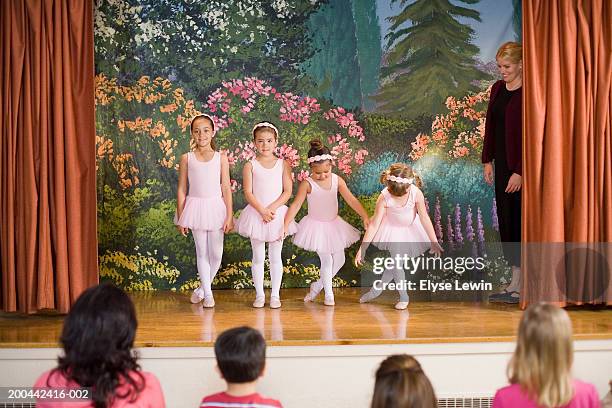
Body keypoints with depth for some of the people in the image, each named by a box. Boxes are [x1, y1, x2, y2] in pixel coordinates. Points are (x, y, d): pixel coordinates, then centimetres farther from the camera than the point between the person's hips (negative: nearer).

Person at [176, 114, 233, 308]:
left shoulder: (221, 157, 1)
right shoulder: (187, 158, 2)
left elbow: (226, 188, 1)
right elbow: (181, 189, 4)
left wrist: (229, 216, -4)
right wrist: (180, 217, 1)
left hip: (216, 207, 0)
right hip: (196, 207, 0)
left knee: (216, 254, 1)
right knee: (201, 253, 5)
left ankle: (203, 288, 23)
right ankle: (207, 293, 15)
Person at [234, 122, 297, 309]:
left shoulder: (283, 164, 1)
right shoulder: (250, 166, -1)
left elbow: (287, 191, -4)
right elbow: (248, 193, -7)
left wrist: (272, 208, -16)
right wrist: (262, 211, -19)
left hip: (277, 213, 0)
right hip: (256, 213, 0)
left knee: (275, 257, 7)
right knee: (258, 257, 7)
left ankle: (275, 295, 15)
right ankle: (259, 295, 15)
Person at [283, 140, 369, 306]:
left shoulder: (337, 180, -9)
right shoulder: (307, 184, -18)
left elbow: (351, 199, -11)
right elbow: (296, 205, -19)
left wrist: (365, 216, -20)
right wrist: (285, 225, -26)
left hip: (333, 225, 5)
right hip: (316, 226, -4)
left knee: (339, 260, 7)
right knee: (326, 259, -6)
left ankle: (318, 285, 26)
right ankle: (328, 293, 12)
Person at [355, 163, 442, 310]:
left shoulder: (416, 193, -30)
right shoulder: (384, 198, -31)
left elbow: (424, 218, -19)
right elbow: (374, 224, -26)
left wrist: (434, 242, -14)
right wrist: (362, 248, -27)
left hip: (410, 229, 1)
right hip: (392, 230, -1)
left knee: (395, 263, 7)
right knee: (396, 262, -7)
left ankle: (376, 289, 27)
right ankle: (403, 297, 13)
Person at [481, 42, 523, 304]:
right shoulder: (498, 88, 10)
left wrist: (520, 172, -19)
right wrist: (488, 161, 9)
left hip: (521, 165, -8)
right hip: (502, 163, 8)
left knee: (517, 222, -5)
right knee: (506, 220, 10)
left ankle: (517, 286, 1)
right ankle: (520, 280, 19)